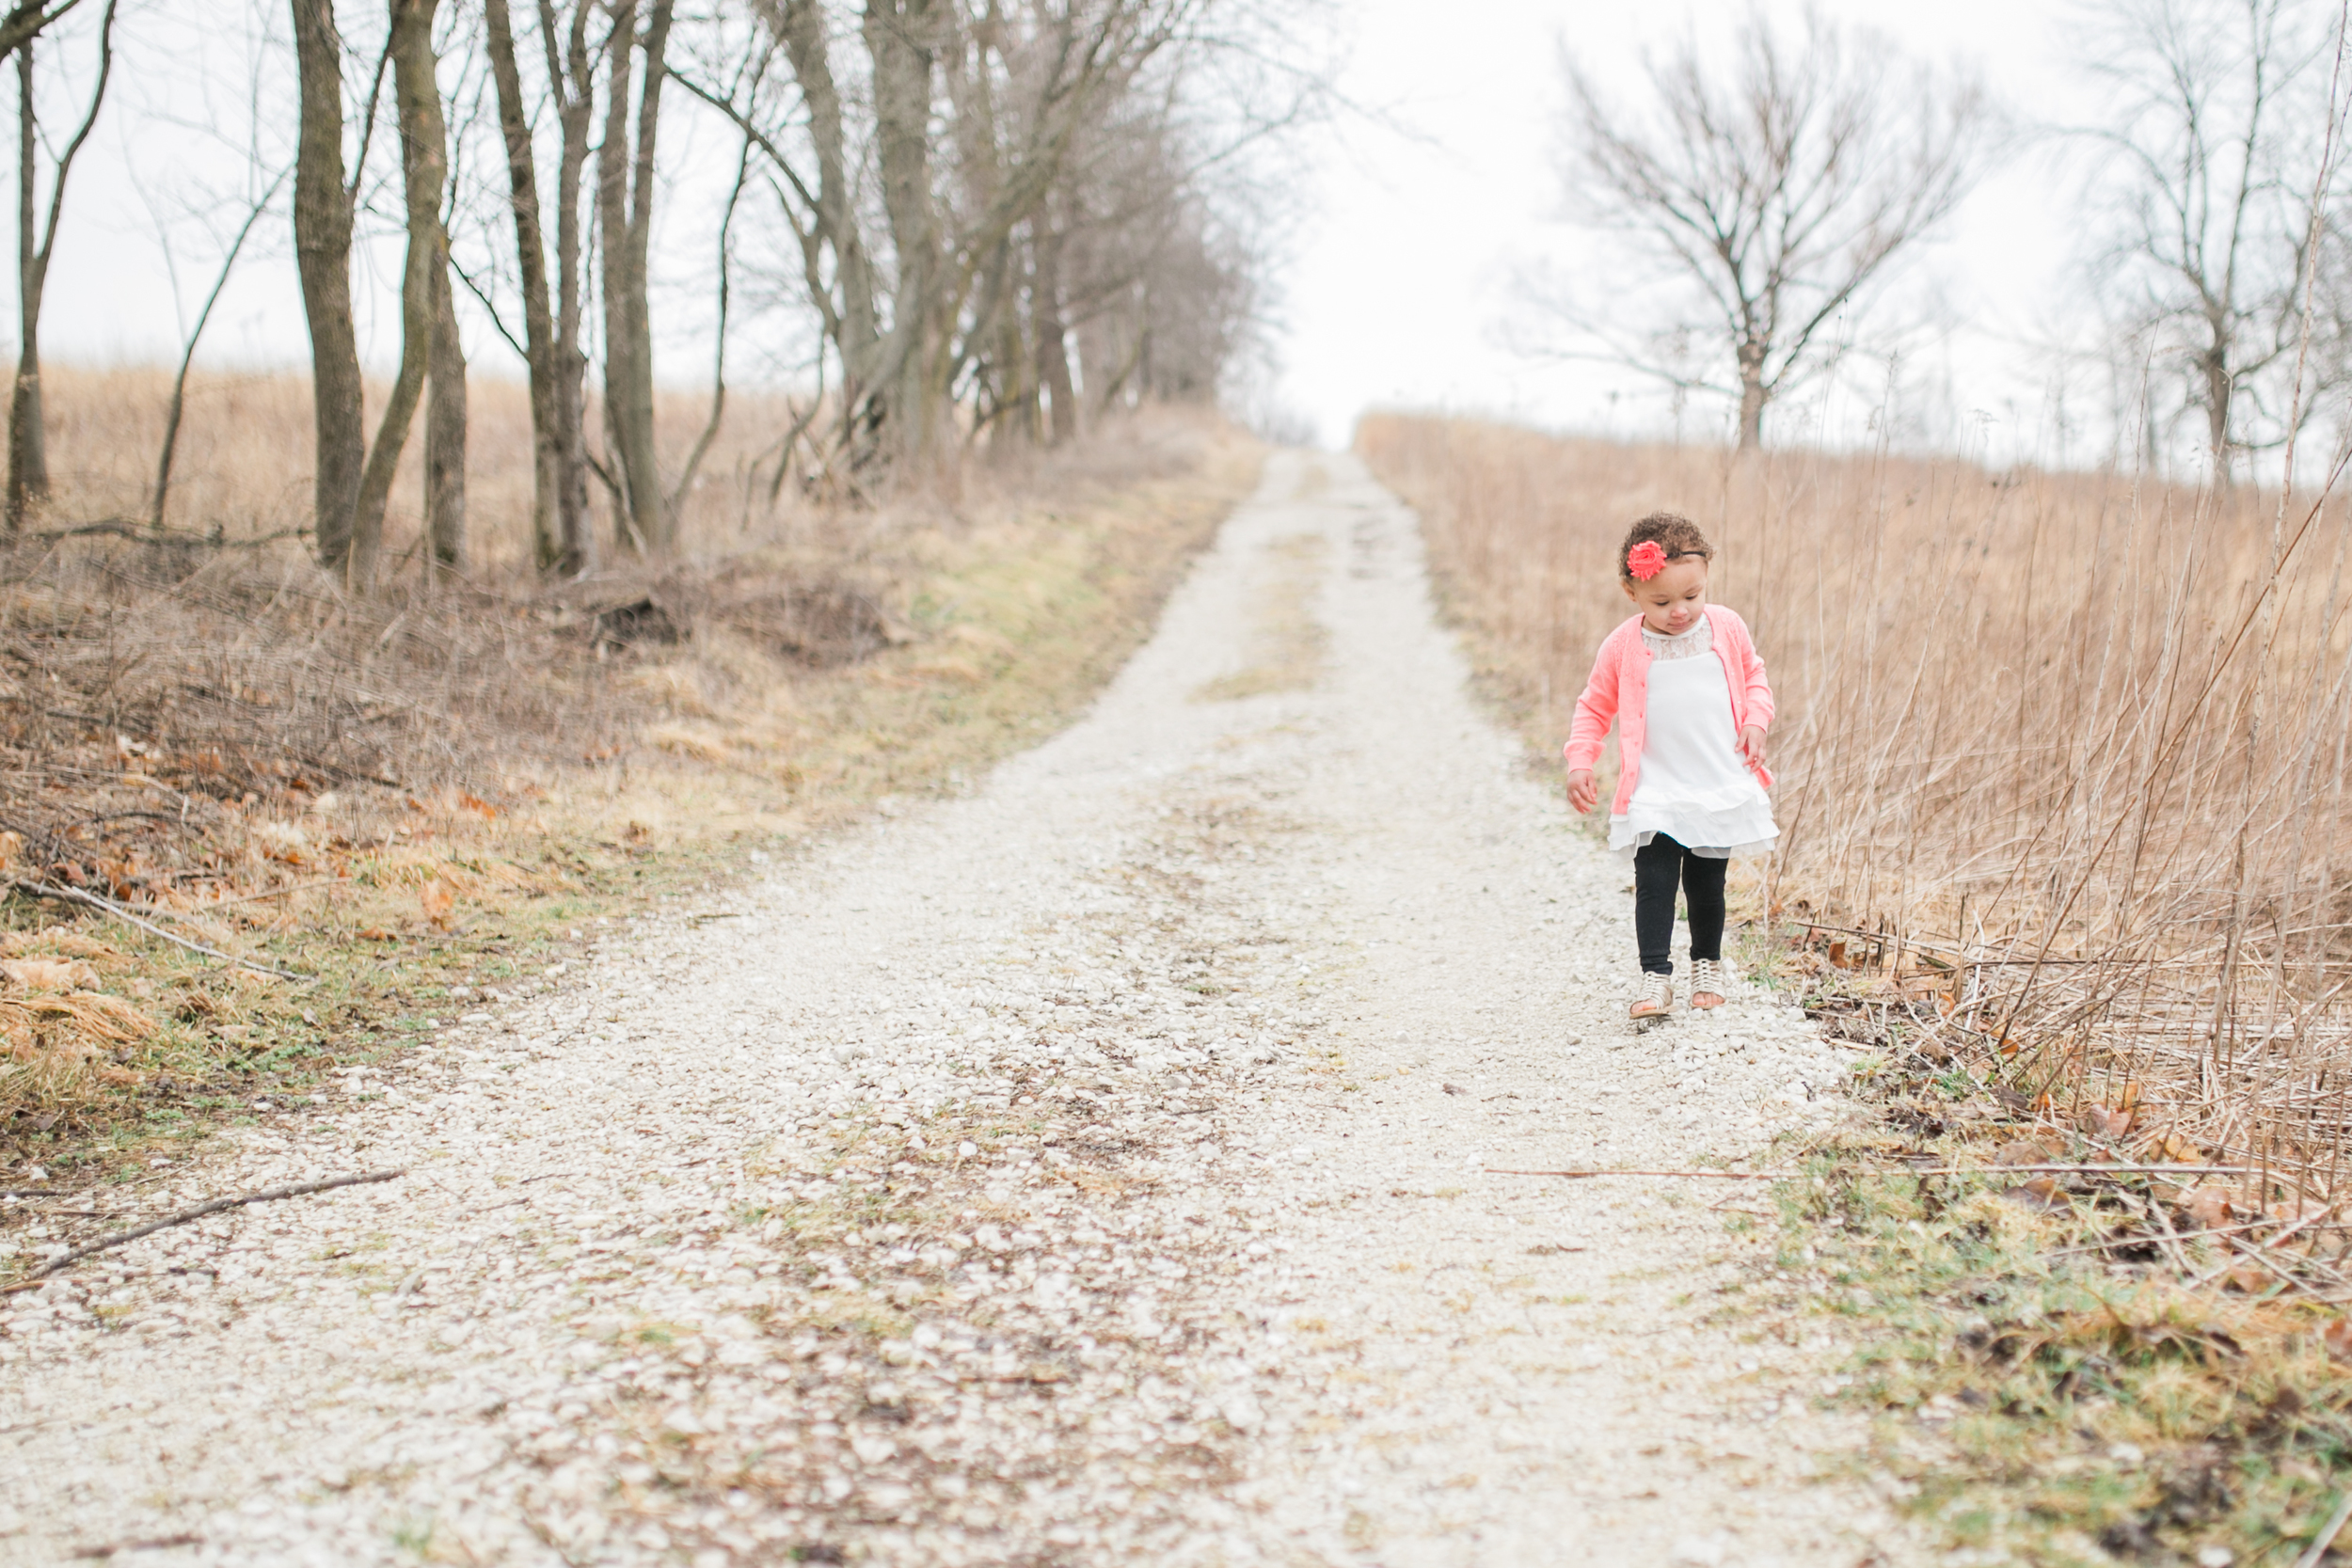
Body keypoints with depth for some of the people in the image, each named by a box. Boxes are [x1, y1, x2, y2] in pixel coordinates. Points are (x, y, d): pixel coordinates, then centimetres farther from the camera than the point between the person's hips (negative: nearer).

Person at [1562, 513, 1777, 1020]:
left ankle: (1707, 964, 31)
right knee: (1654, 884, -11)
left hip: (1722, 788, 2)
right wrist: (1580, 762, -5)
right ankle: (1655, 975, -6)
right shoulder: (1623, 647, -6)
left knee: (1707, 884, 11)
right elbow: (1594, 707, 5)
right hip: (1654, 795, -2)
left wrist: (1756, 723, -2)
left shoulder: (1727, 629, -1)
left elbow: (1755, 679, 15)